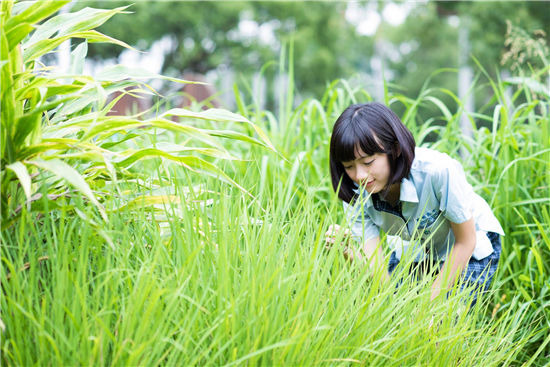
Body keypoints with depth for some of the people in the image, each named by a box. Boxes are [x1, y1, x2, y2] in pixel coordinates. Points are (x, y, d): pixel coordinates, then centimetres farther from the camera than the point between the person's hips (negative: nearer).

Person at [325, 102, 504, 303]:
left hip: (474, 249, -4)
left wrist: (429, 302, -20)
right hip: (416, 251, 4)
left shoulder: (440, 171, -37)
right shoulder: (355, 197, -24)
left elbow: (465, 242, -22)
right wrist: (349, 253, -46)